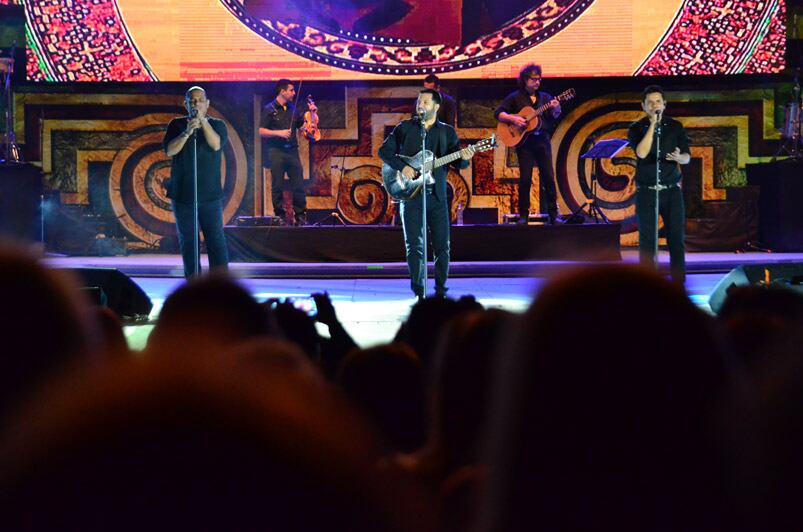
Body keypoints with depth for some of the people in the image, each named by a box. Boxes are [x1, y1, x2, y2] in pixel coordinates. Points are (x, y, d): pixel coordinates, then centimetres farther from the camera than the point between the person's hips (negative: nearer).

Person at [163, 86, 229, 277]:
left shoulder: (217, 125, 4)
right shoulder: (177, 124, 6)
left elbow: (216, 144, -15)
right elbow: (170, 150, -9)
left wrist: (203, 120, -22)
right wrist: (187, 132, -22)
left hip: (210, 195, -1)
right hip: (182, 195, 1)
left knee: (216, 240, -7)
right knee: (188, 242, 5)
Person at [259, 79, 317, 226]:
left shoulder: (293, 109, 13)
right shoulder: (269, 109, -1)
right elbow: (262, 131, -5)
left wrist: (311, 113, 5)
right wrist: (279, 133, -17)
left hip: (292, 151, 4)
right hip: (276, 152, -4)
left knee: (299, 185, 0)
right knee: (277, 186, 0)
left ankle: (300, 215, 5)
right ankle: (280, 216, 6)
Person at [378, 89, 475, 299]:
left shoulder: (447, 132, 9)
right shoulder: (405, 127, 6)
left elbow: (457, 163, 4)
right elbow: (385, 150, 3)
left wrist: (464, 158, -19)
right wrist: (402, 167, -12)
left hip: (437, 195, 1)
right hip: (410, 193, -1)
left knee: (442, 245, 1)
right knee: (414, 245, -2)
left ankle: (441, 290, 12)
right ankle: (418, 292, 4)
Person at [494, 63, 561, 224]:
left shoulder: (545, 97, 13)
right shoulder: (515, 97, 5)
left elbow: (554, 118, 7)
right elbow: (498, 113, 0)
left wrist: (556, 110, -14)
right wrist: (513, 119, -16)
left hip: (542, 140, 3)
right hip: (524, 141, -2)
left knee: (548, 177, -2)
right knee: (525, 178, -5)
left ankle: (553, 213, 2)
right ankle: (523, 215, 2)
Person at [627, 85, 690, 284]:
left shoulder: (675, 126, 6)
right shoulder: (636, 128, 0)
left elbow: (687, 157, 3)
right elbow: (642, 153, -17)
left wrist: (678, 157, -21)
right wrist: (652, 125, -17)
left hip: (672, 190, 1)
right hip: (646, 191, -1)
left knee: (676, 237, -2)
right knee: (647, 239, -3)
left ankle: (679, 279, 3)